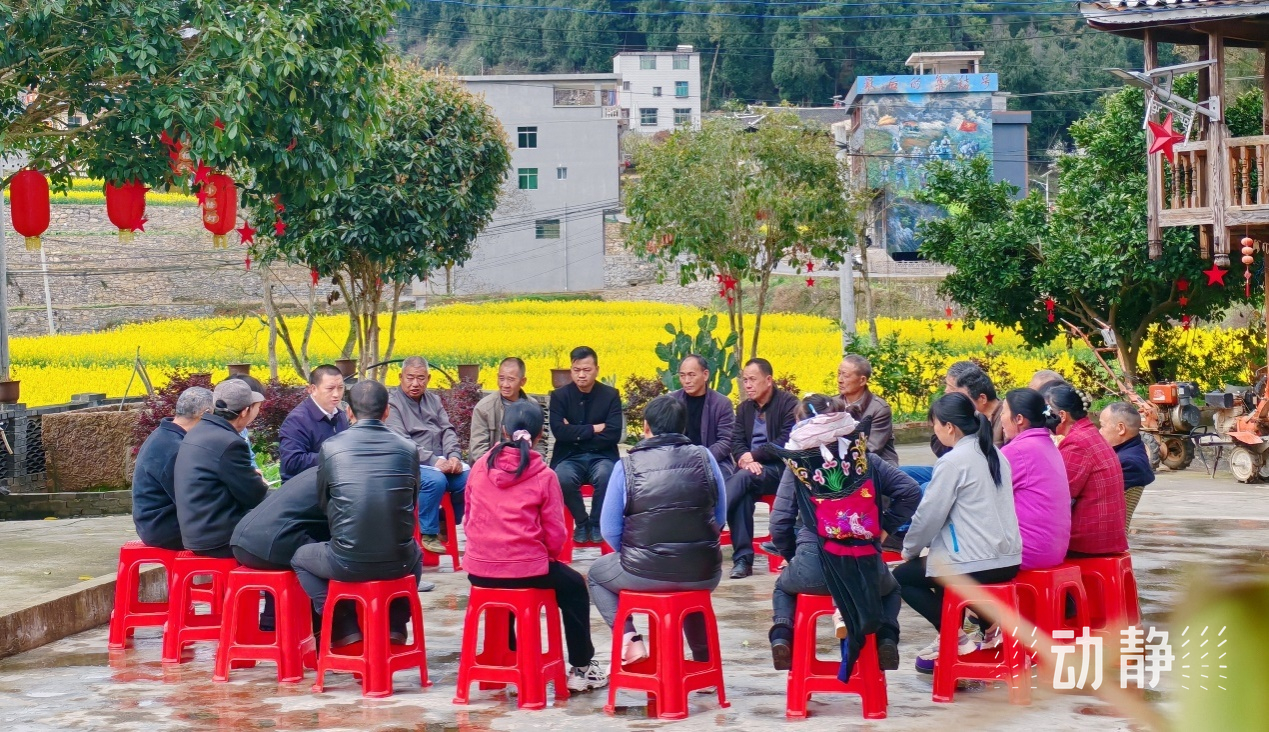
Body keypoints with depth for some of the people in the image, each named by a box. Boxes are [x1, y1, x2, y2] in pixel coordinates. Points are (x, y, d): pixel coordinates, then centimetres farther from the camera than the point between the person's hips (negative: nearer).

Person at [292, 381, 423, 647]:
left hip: (347, 564, -2)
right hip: (398, 563, 2)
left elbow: (323, 503, 10)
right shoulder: (408, 449, 1)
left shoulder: (330, 448, -3)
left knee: (300, 557, 29)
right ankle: (395, 625, 25)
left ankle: (345, 627, 18)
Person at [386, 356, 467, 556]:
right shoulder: (392, 403, -4)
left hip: (441, 462, 6)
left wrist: (454, 456, -12)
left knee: (469, 479, -21)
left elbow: (447, 430, 10)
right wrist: (434, 461, -24)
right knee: (435, 480, -36)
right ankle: (428, 533, -18)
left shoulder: (434, 400, 18)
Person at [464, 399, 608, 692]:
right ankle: (581, 668, 25)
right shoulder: (543, 476, -10)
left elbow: (469, 521, 10)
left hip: (479, 571, 4)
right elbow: (555, 536, -7)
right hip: (526, 571, -4)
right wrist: (546, 555, 14)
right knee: (574, 585, 25)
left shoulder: (479, 467, 0)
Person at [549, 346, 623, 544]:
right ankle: (581, 521, -7)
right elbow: (559, 432, -11)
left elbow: (613, 435, -10)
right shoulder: (559, 396, 2)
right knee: (562, 478, -35)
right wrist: (593, 429, -13)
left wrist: (575, 433, -10)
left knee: (605, 475, -36)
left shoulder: (611, 395, 1)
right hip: (569, 457, 0)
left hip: (601, 457, 0)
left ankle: (596, 522, -9)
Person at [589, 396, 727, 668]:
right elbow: (720, 517, 7)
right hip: (703, 574, 3)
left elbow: (610, 530, -3)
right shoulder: (704, 457, -1)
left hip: (645, 574, -3)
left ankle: (630, 638, 9)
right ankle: (703, 660, 39)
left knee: (597, 573, 29)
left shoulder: (627, 466, -6)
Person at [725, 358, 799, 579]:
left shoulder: (788, 403, -4)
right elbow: (736, 442, 7)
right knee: (743, 493, -30)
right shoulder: (744, 408, 15)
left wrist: (754, 455, -16)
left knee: (743, 477, -34)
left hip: (779, 469, -5)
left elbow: (787, 443, -13)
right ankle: (743, 558, -33)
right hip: (752, 468, 5)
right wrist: (746, 459, -16)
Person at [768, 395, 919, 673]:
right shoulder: (866, 459, 6)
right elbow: (911, 492, 3)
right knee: (890, 588, 37)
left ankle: (781, 633, 8)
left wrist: (792, 556, 17)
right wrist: (884, 528, 13)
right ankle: (886, 636, 9)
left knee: (783, 586, 36)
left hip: (814, 571, -1)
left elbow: (780, 524, -2)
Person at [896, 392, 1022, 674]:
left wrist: (909, 550, 9)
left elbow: (929, 515, -10)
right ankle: (990, 624, 16)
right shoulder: (995, 454, 11)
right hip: (1008, 561, 8)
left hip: (974, 565, -8)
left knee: (903, 576, 14)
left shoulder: (953, 462, -13)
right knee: (939, 564, 33)